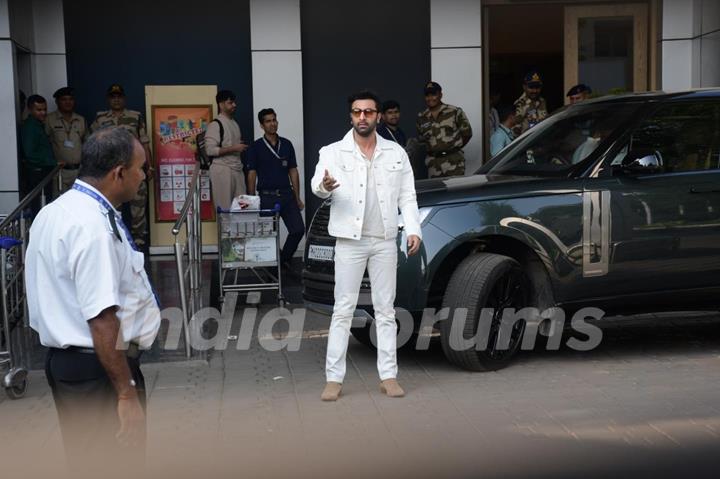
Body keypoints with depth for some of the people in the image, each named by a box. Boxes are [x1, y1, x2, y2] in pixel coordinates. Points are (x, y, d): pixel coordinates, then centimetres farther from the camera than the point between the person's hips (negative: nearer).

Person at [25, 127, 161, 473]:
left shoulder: (54, 211, 9)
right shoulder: (94, 226, -23)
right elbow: (102, 320, -26)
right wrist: (127, 393, -23)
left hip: (63, 357, 10)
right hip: (97, 367, -10)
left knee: (84, 460, 19)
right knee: (118, 465, 0)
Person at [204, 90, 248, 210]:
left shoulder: (235, 124, 18)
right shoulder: (215, 124, -8)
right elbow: (210, 150, -15)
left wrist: (242, 147, 9)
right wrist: (234, 148, -16)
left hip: (237, 169, 7)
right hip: (222, 170, -7)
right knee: (225, 207, -5)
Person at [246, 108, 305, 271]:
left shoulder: (287, 144, 9)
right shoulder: (256, 147, 0)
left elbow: (293, 172, 11)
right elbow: (252, 174, 0)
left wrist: (297, 198, 8)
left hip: (287, 195, 3)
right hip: (267, 196, -3)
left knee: (298, 229, -5)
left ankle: (285, 258, 18)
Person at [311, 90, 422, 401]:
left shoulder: (396, 153, 9)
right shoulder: (333, 152, 1)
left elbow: (407, 196, 9)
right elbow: (317, 185, -14)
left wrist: (413, 230, -4)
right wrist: (324, 186, -39)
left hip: (385, 241, 2)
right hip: (350, 241, -2)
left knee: (385, 310, 6)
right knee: (343, 310, -1)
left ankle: (389, 376, 12)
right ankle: (334, 379, 2)